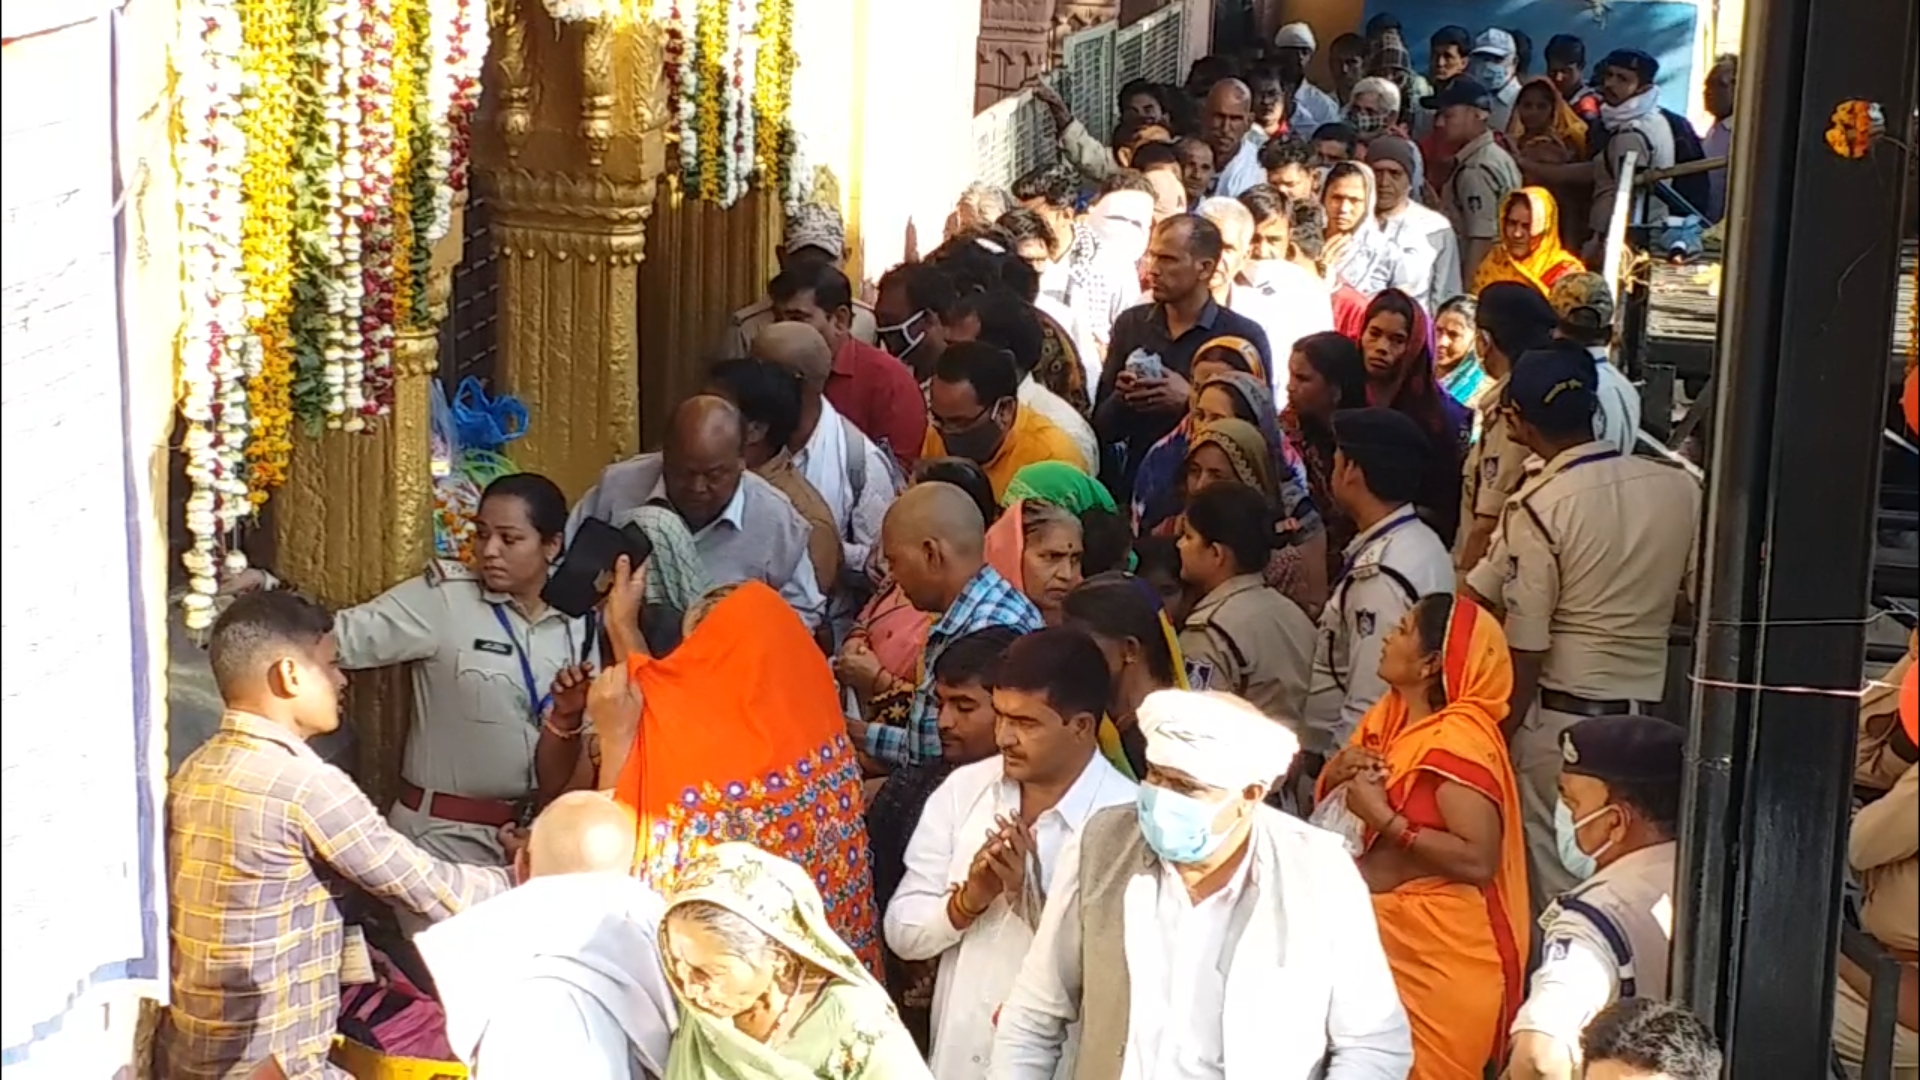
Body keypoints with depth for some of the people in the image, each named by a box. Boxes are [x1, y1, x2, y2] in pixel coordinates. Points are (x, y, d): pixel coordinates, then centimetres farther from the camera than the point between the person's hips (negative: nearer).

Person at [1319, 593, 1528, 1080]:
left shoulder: (1460, 741, -20)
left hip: (1441, 948, -8)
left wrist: (1386, 820, -25)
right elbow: (1331, 802, 16)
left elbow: (1479, 860, -27)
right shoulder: (1387, 715, 6)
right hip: (1384, 931, 8)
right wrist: (1340, 771, -6)